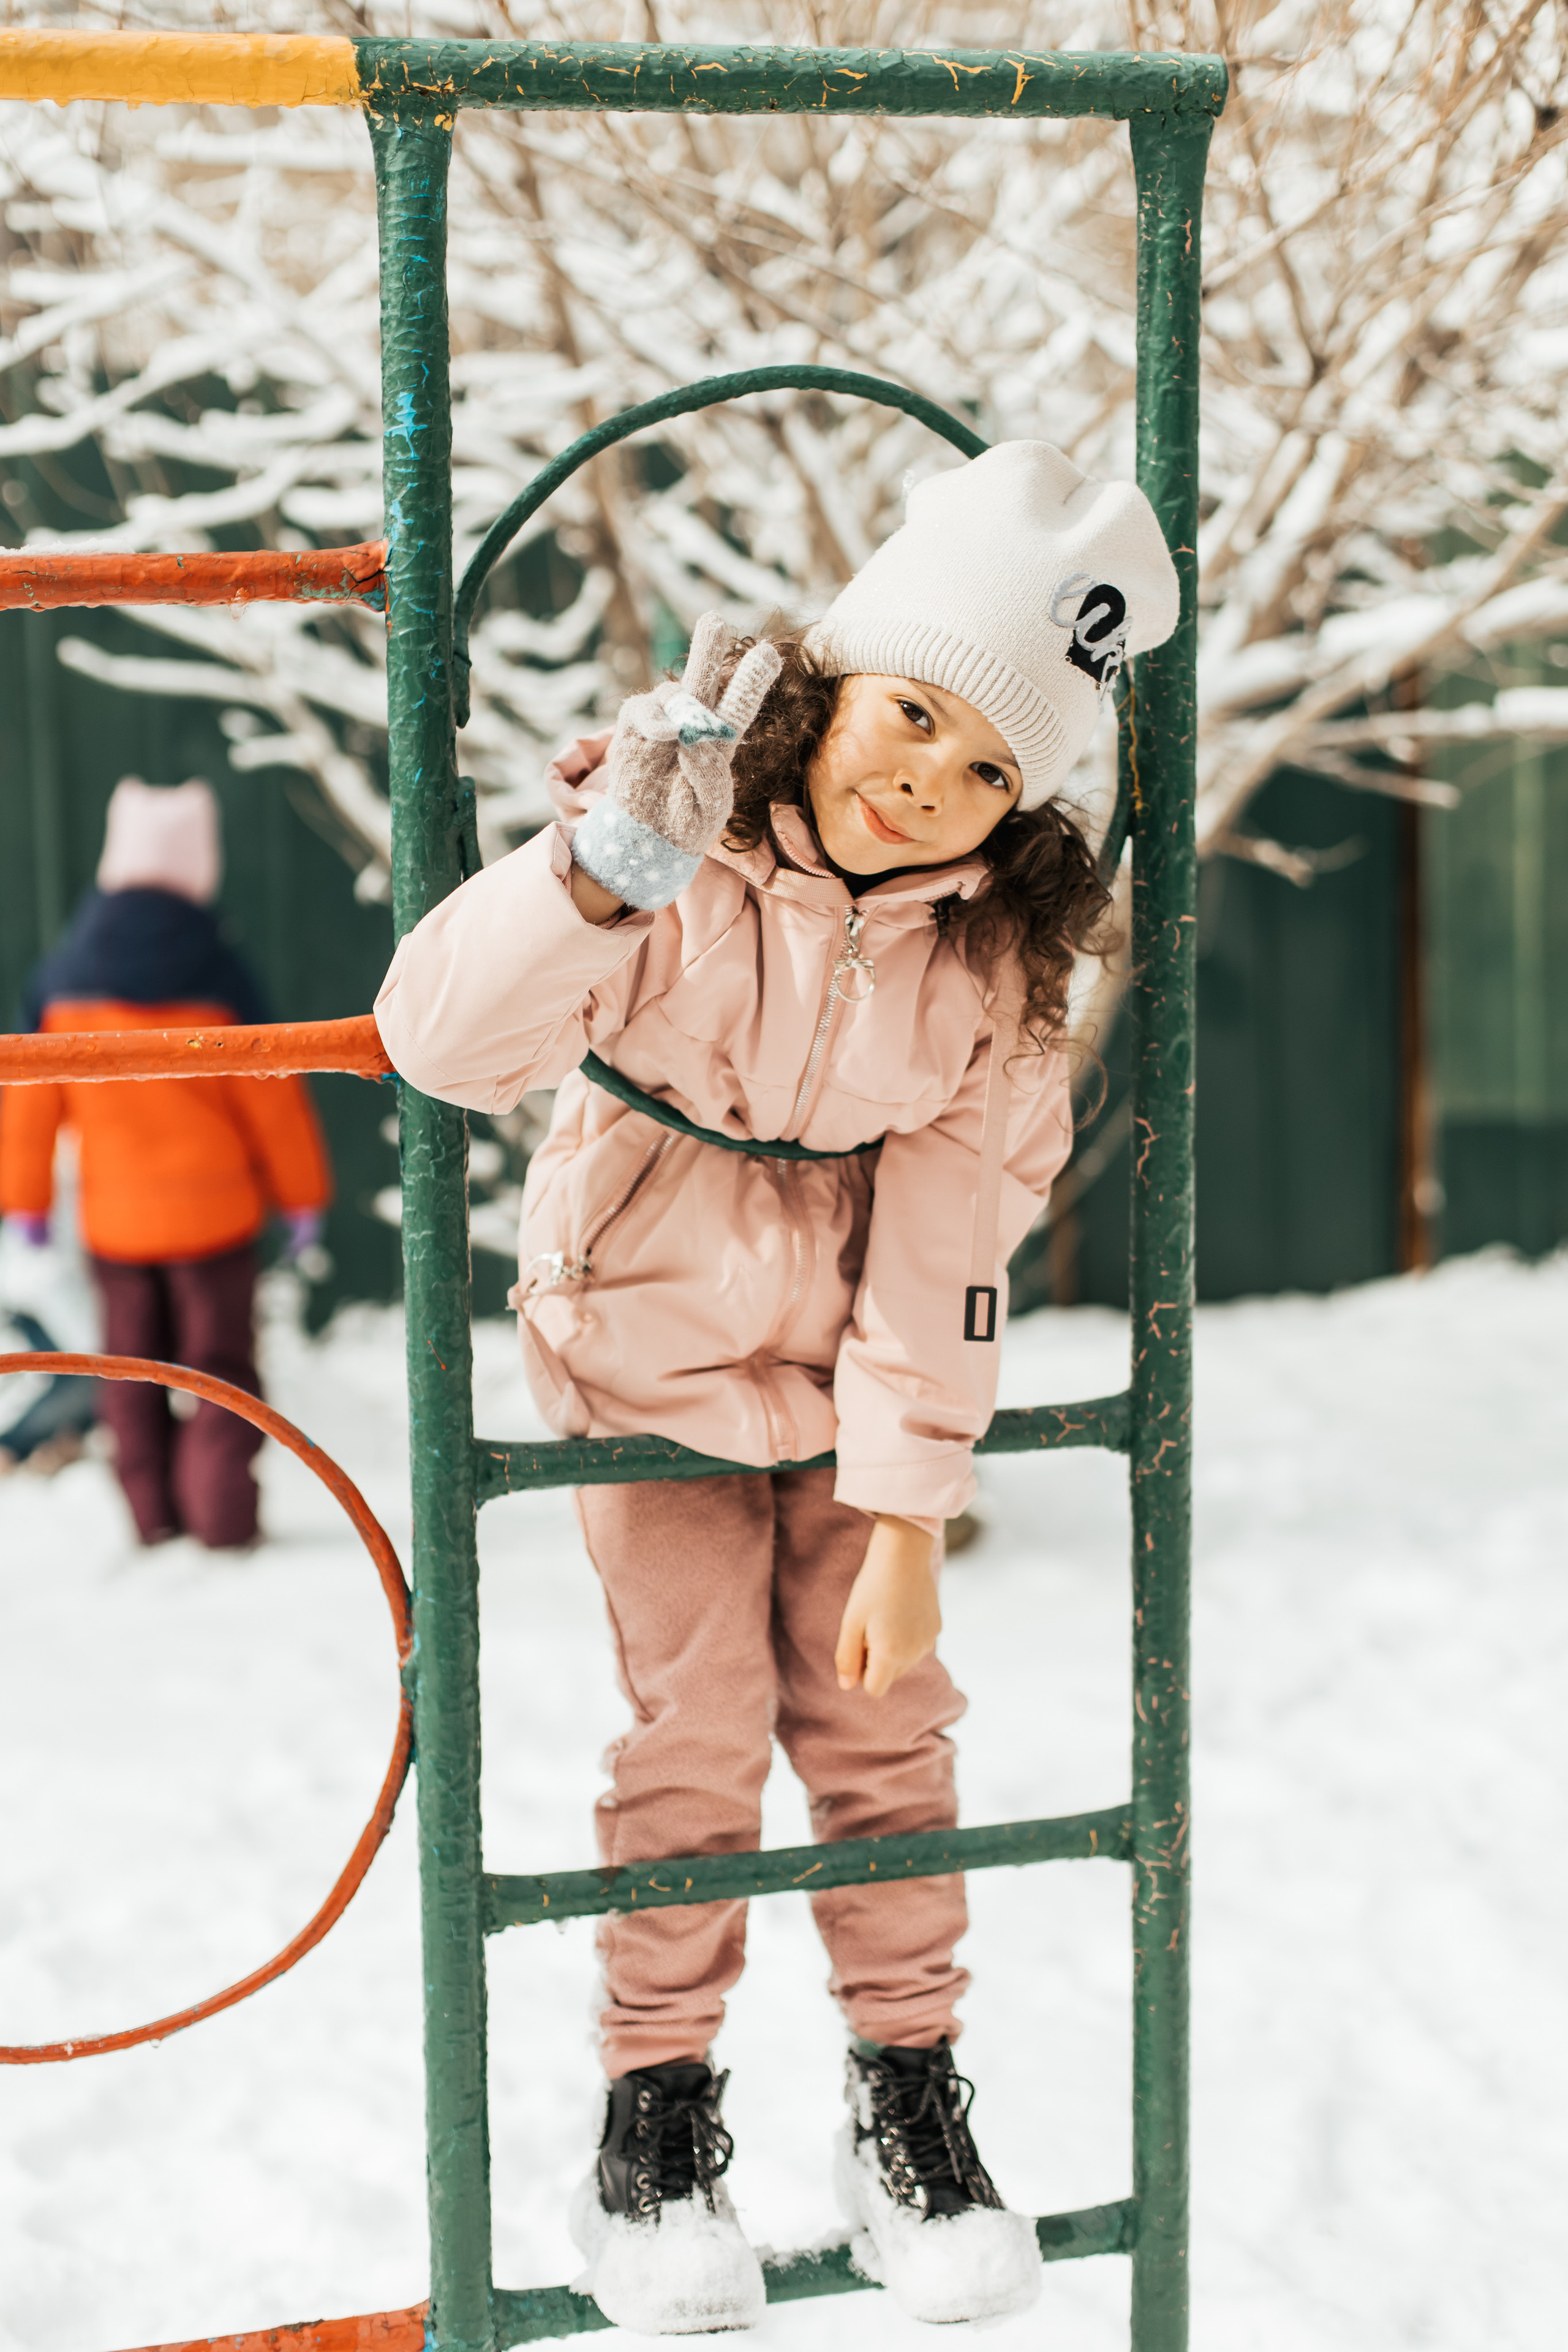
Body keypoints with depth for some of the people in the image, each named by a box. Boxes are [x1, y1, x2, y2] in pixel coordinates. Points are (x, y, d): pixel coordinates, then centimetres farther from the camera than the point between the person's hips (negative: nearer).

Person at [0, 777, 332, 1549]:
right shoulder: (216, 973, -12)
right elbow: (270, 1090, -7)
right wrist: (300, 1196, 3)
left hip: (114, 1218, 3)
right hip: (213, 1210, -3)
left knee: (132, 1364, 15)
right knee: (220, 1364, 7)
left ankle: (154, 1513, 15)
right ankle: (222, 1512, 1)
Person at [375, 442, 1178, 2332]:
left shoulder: (989, 950, -15)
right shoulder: (675, 841, -23)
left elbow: (947, 1238, -13)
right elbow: (443, 1039, -34)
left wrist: (909, 1510, -16)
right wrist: (612, 862, -50)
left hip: (855, 1366, 2)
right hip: (650, 1338, -2)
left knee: (878, 1718, 2)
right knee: (694, 1724, -5)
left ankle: (908, 2093, 19)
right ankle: (657, 2109, 13)